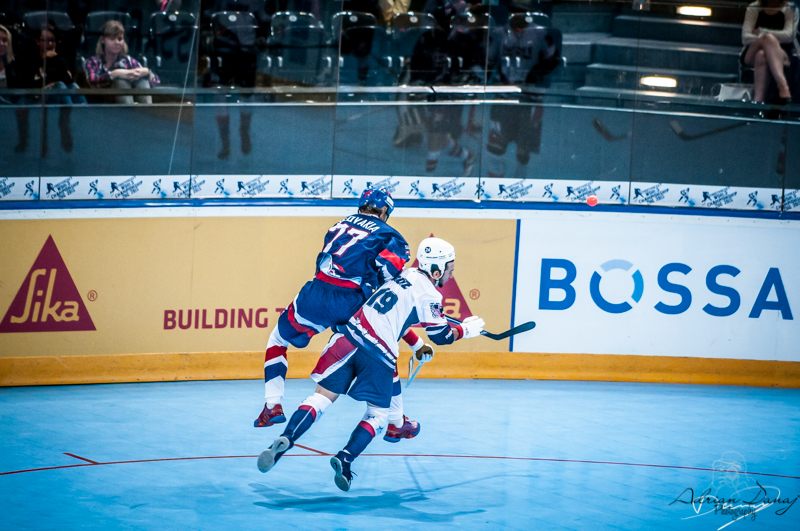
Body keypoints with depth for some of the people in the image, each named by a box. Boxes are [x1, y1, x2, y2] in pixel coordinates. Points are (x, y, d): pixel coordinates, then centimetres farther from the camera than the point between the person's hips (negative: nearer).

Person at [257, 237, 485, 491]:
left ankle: (284, 440, -15)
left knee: (323, 396, 5)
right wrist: (466, 330, 25)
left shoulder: (406, 274, 18)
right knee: (378, 413, 12)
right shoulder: (429, 296, -1)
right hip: (378, 355, -5)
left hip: (350, 335, 5)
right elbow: (441, 336, 10)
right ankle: (345, 459, -8)